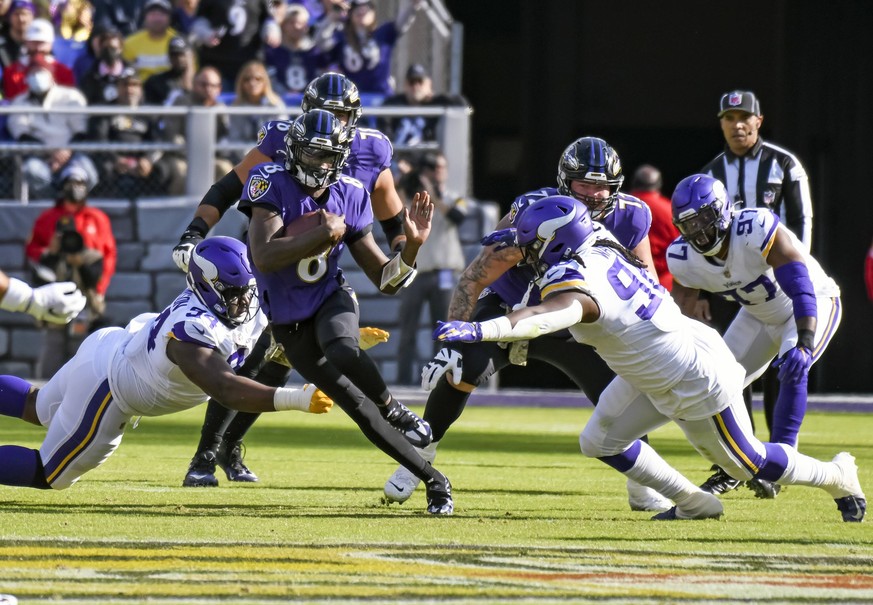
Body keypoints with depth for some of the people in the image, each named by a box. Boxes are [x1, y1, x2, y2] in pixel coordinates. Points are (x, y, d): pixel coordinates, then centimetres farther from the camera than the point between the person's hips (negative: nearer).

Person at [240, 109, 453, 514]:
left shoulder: (349, 196, -6)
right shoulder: (271, 184, -17)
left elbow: (384, 279, -1)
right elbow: (264, 259, -31)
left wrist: (411, 246, -18)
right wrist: (322, 235, -32)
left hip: (331, 301, 1)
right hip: (291, 324, -1)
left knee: (344, 353, -37)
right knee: (361, 410, -6)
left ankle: (394, 410, -11)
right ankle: (433, 480, 5)